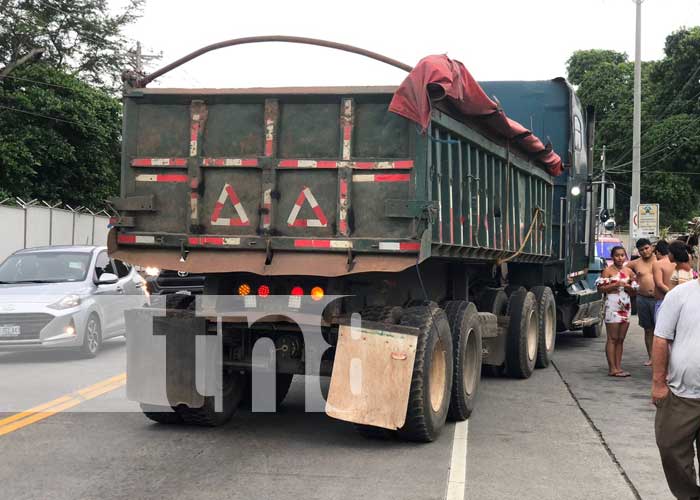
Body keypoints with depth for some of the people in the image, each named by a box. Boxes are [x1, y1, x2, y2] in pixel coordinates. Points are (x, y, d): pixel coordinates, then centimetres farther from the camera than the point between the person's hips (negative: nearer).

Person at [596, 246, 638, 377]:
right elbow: (600, 288, -8)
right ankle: (612, 368, -4)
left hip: (626, 306, 6)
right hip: (612, 306, -6)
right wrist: (615, 284, -16)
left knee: (620, 339, 7)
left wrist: (627, 286, -3)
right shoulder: (608, 271, -3)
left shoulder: (629, 272, 14)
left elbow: (634, 291, 18)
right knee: (612, 338, -5)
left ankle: (618, 366, 11)